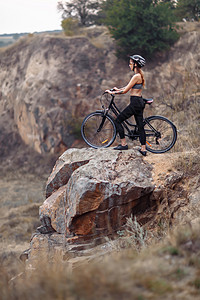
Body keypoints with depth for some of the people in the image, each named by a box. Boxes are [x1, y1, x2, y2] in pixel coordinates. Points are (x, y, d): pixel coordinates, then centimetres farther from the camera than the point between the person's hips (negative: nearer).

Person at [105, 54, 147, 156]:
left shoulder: (136, 76, -18)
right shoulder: (139, 75, 12)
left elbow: (125, 91, -17)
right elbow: (129, 87, 24)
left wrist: (112, 92, -8)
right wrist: (118, 89, 22)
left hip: (135, 103, -10)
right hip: (139, 102, 10)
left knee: (118, 121, -2)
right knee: (140, 125, 10)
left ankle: (123, 144, 0)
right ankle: (143, 149, 12)